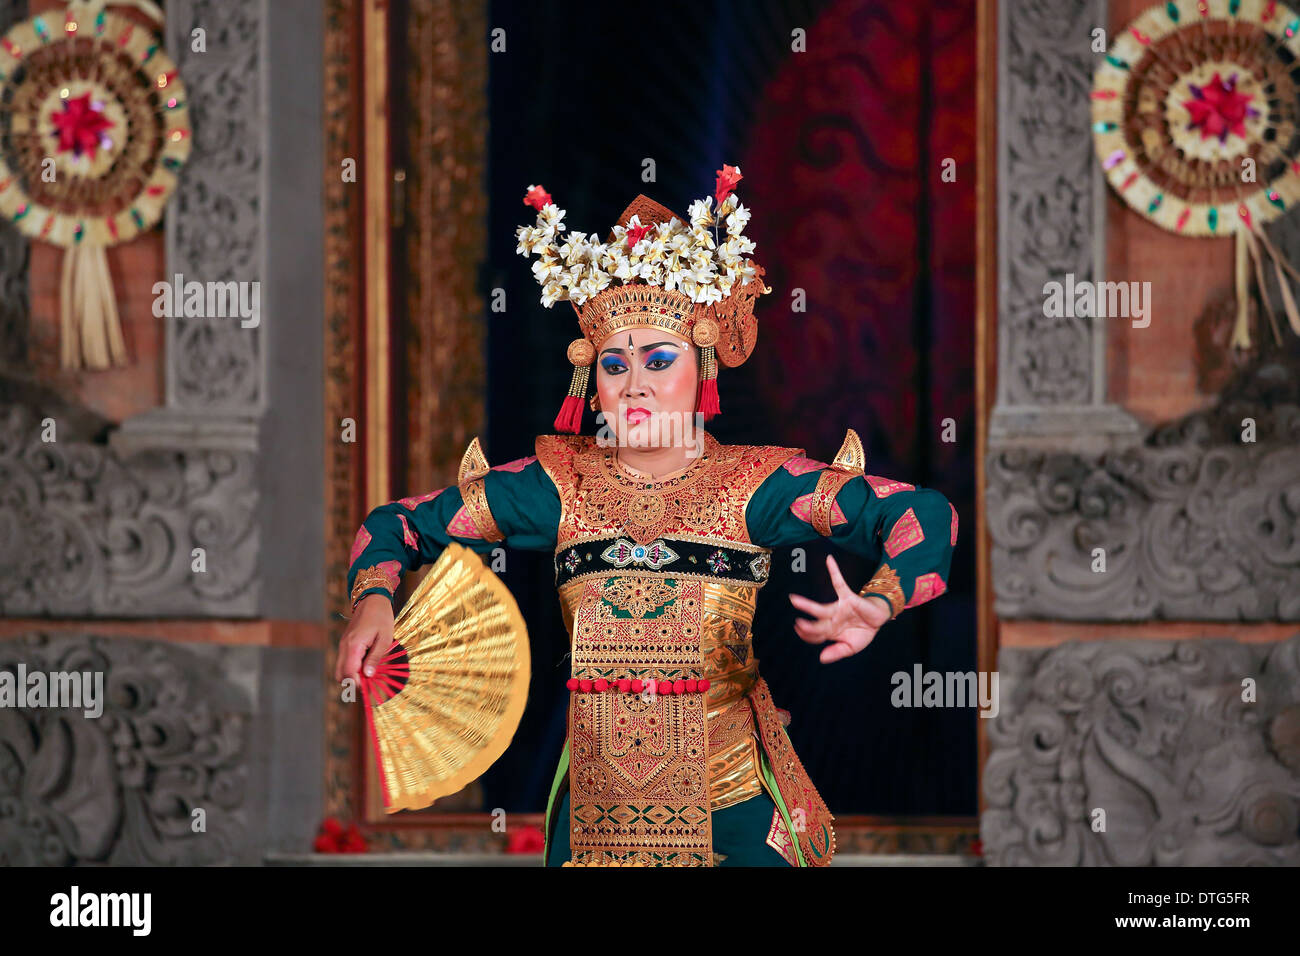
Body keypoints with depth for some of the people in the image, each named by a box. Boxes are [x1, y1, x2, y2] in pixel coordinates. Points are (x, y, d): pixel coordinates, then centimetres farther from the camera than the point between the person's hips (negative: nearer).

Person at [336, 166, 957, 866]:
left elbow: (924, 515, -12)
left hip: (733, 815, -2)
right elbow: (400, 524, 8)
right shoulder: (562, 486, 1)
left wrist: (879, 604, -31)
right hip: (592, 818, 2)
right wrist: (374, 600, -13)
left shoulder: (754, 485, -5)